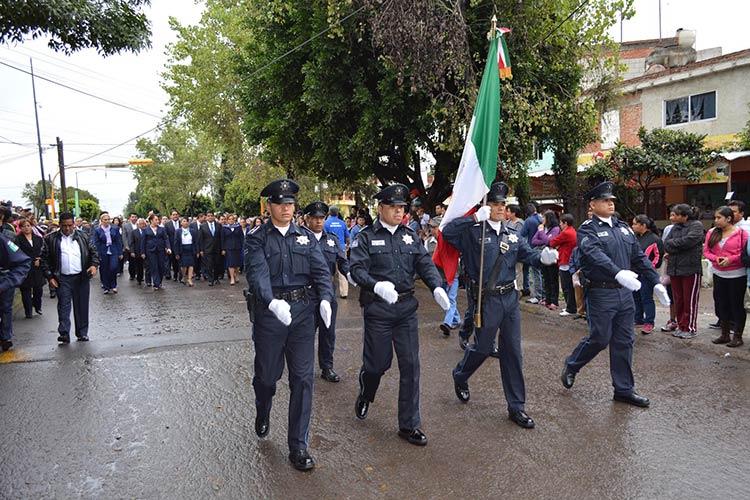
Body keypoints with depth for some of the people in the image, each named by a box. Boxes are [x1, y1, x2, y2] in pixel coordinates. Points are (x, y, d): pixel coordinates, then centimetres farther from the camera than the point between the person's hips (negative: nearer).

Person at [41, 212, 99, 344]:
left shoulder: (83, 236, 7)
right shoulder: (51, 239, 3)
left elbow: (93, 251, 10)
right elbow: (45, 259, 3)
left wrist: (94, 265, -9)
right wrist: (49, 277, -4)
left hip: (82, 278, 2)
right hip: (62, 279, -1)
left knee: (82, 306, 7)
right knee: (63, 306, -4)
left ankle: (82, 333, 17)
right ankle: (64, 334, -3)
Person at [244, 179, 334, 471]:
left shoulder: (306, 237, 9)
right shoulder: (257, 239, 0)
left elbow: (321, 270, -2)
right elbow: (257, 273, -17)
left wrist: (325, 298, -22)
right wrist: (272, 301, -35)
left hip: (303, 312, 2)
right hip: (269, 312, -2)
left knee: (303, 378, 2)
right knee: (267, 373, 12)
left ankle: (298, 445, 14)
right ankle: (263, 414, 47)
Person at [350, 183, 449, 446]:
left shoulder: (410, 236, 9)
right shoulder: (366, 237, -4)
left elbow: (425, 264, 1)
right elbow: (356, 269, -15)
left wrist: (437, 287, -18)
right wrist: (377, 286, -33)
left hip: (406, 307, 4)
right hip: (377, 308, -4)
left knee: (410, 366, 3)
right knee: (378, 362, 8)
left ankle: (409, 424, 17)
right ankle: (365, 396, 43)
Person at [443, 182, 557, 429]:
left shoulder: (512, 234, 11)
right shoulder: (473, 231, -7)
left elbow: (529, 255, 3)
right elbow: (447, 232, -21)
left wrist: (543, 256, -18)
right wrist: (475, 218, -24)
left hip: (510, 297, 5)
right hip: (487, 299, -5)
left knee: (513, 352, 9)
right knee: (483, 347, 9)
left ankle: (516, 407, 21)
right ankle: (460, 376, 42)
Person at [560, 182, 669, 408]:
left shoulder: (623, 228, 14)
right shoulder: (587, 230, -9)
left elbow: (639, 257, 14)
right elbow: (595, 255, -27)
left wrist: (656, 282, 7)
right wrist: (618, 273, -42)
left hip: (625, 292, 7)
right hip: (601, 293, -6)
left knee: (624, 342, 10)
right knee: (600, 339, 0)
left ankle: (624, 389, 21)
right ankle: (571, 366, 26)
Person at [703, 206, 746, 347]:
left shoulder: (741, 233, -9)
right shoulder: (712, 233, 4)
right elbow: (706, 251, 4)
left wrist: (730, 259, -20)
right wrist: (715, 259, -14)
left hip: (737, 276, -5)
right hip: (719, 275, 5)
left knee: (737, 305, 3)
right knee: (721, 304, 12)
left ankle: (738, 336, 14)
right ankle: (724, 334, 24)